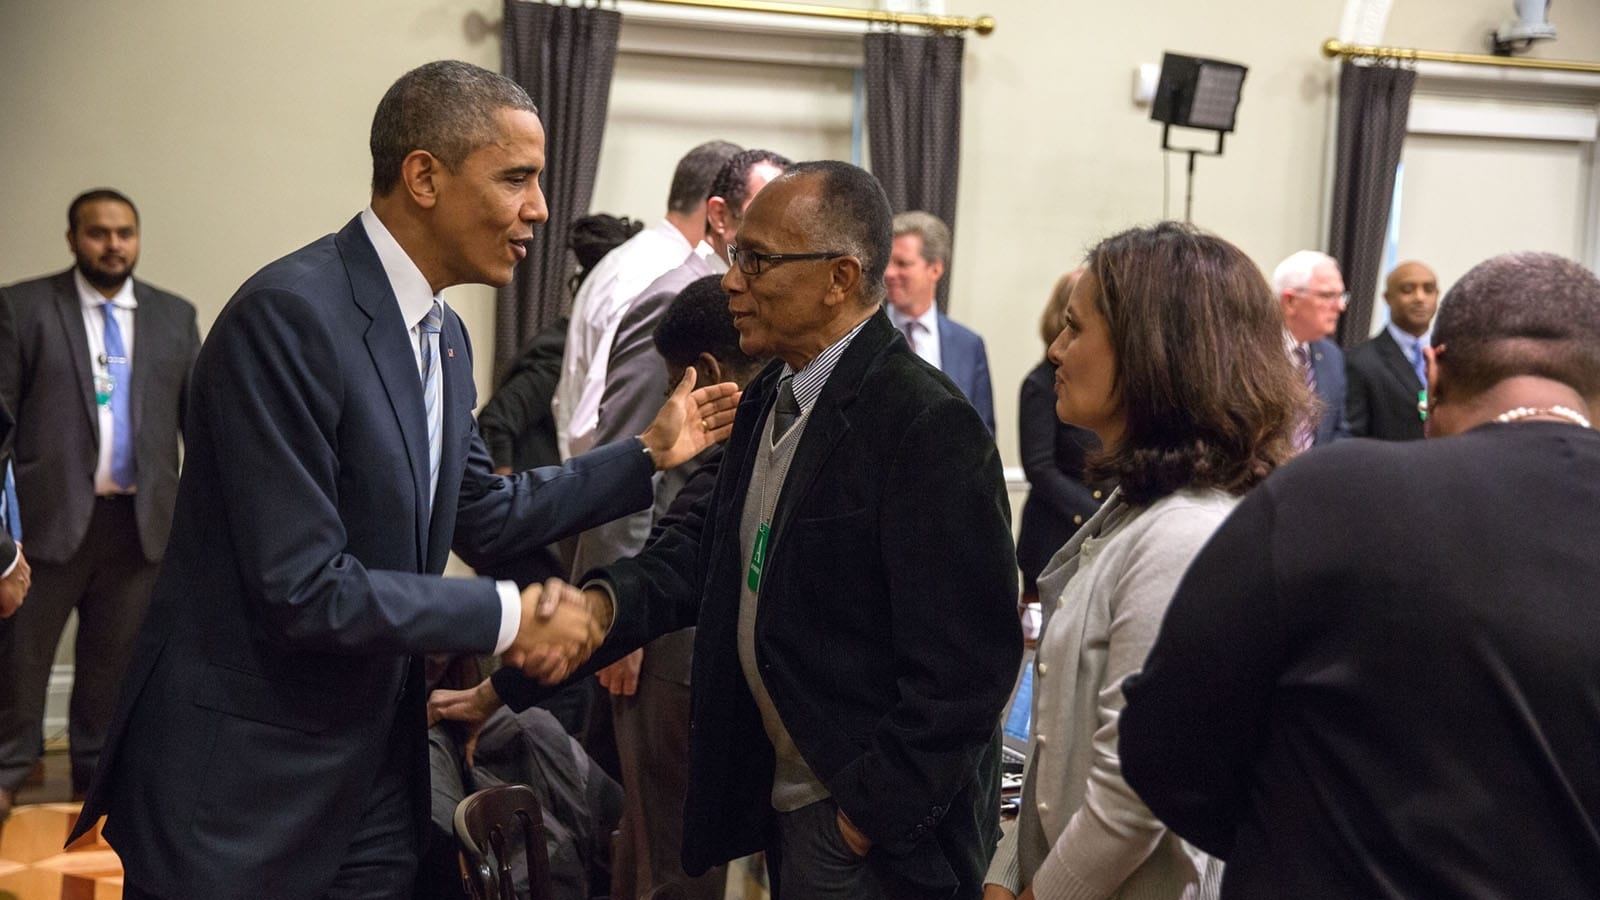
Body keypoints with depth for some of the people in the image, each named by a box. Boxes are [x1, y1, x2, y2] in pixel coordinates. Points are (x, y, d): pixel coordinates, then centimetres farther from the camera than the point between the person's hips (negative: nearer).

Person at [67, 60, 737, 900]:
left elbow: (482, 517, 17)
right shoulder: (288, 315, -21)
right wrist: (506, 616, -15)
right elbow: (303, 589, -24)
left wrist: (650, 453, 14)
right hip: (239, 786, -8)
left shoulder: (442, 334, 7)